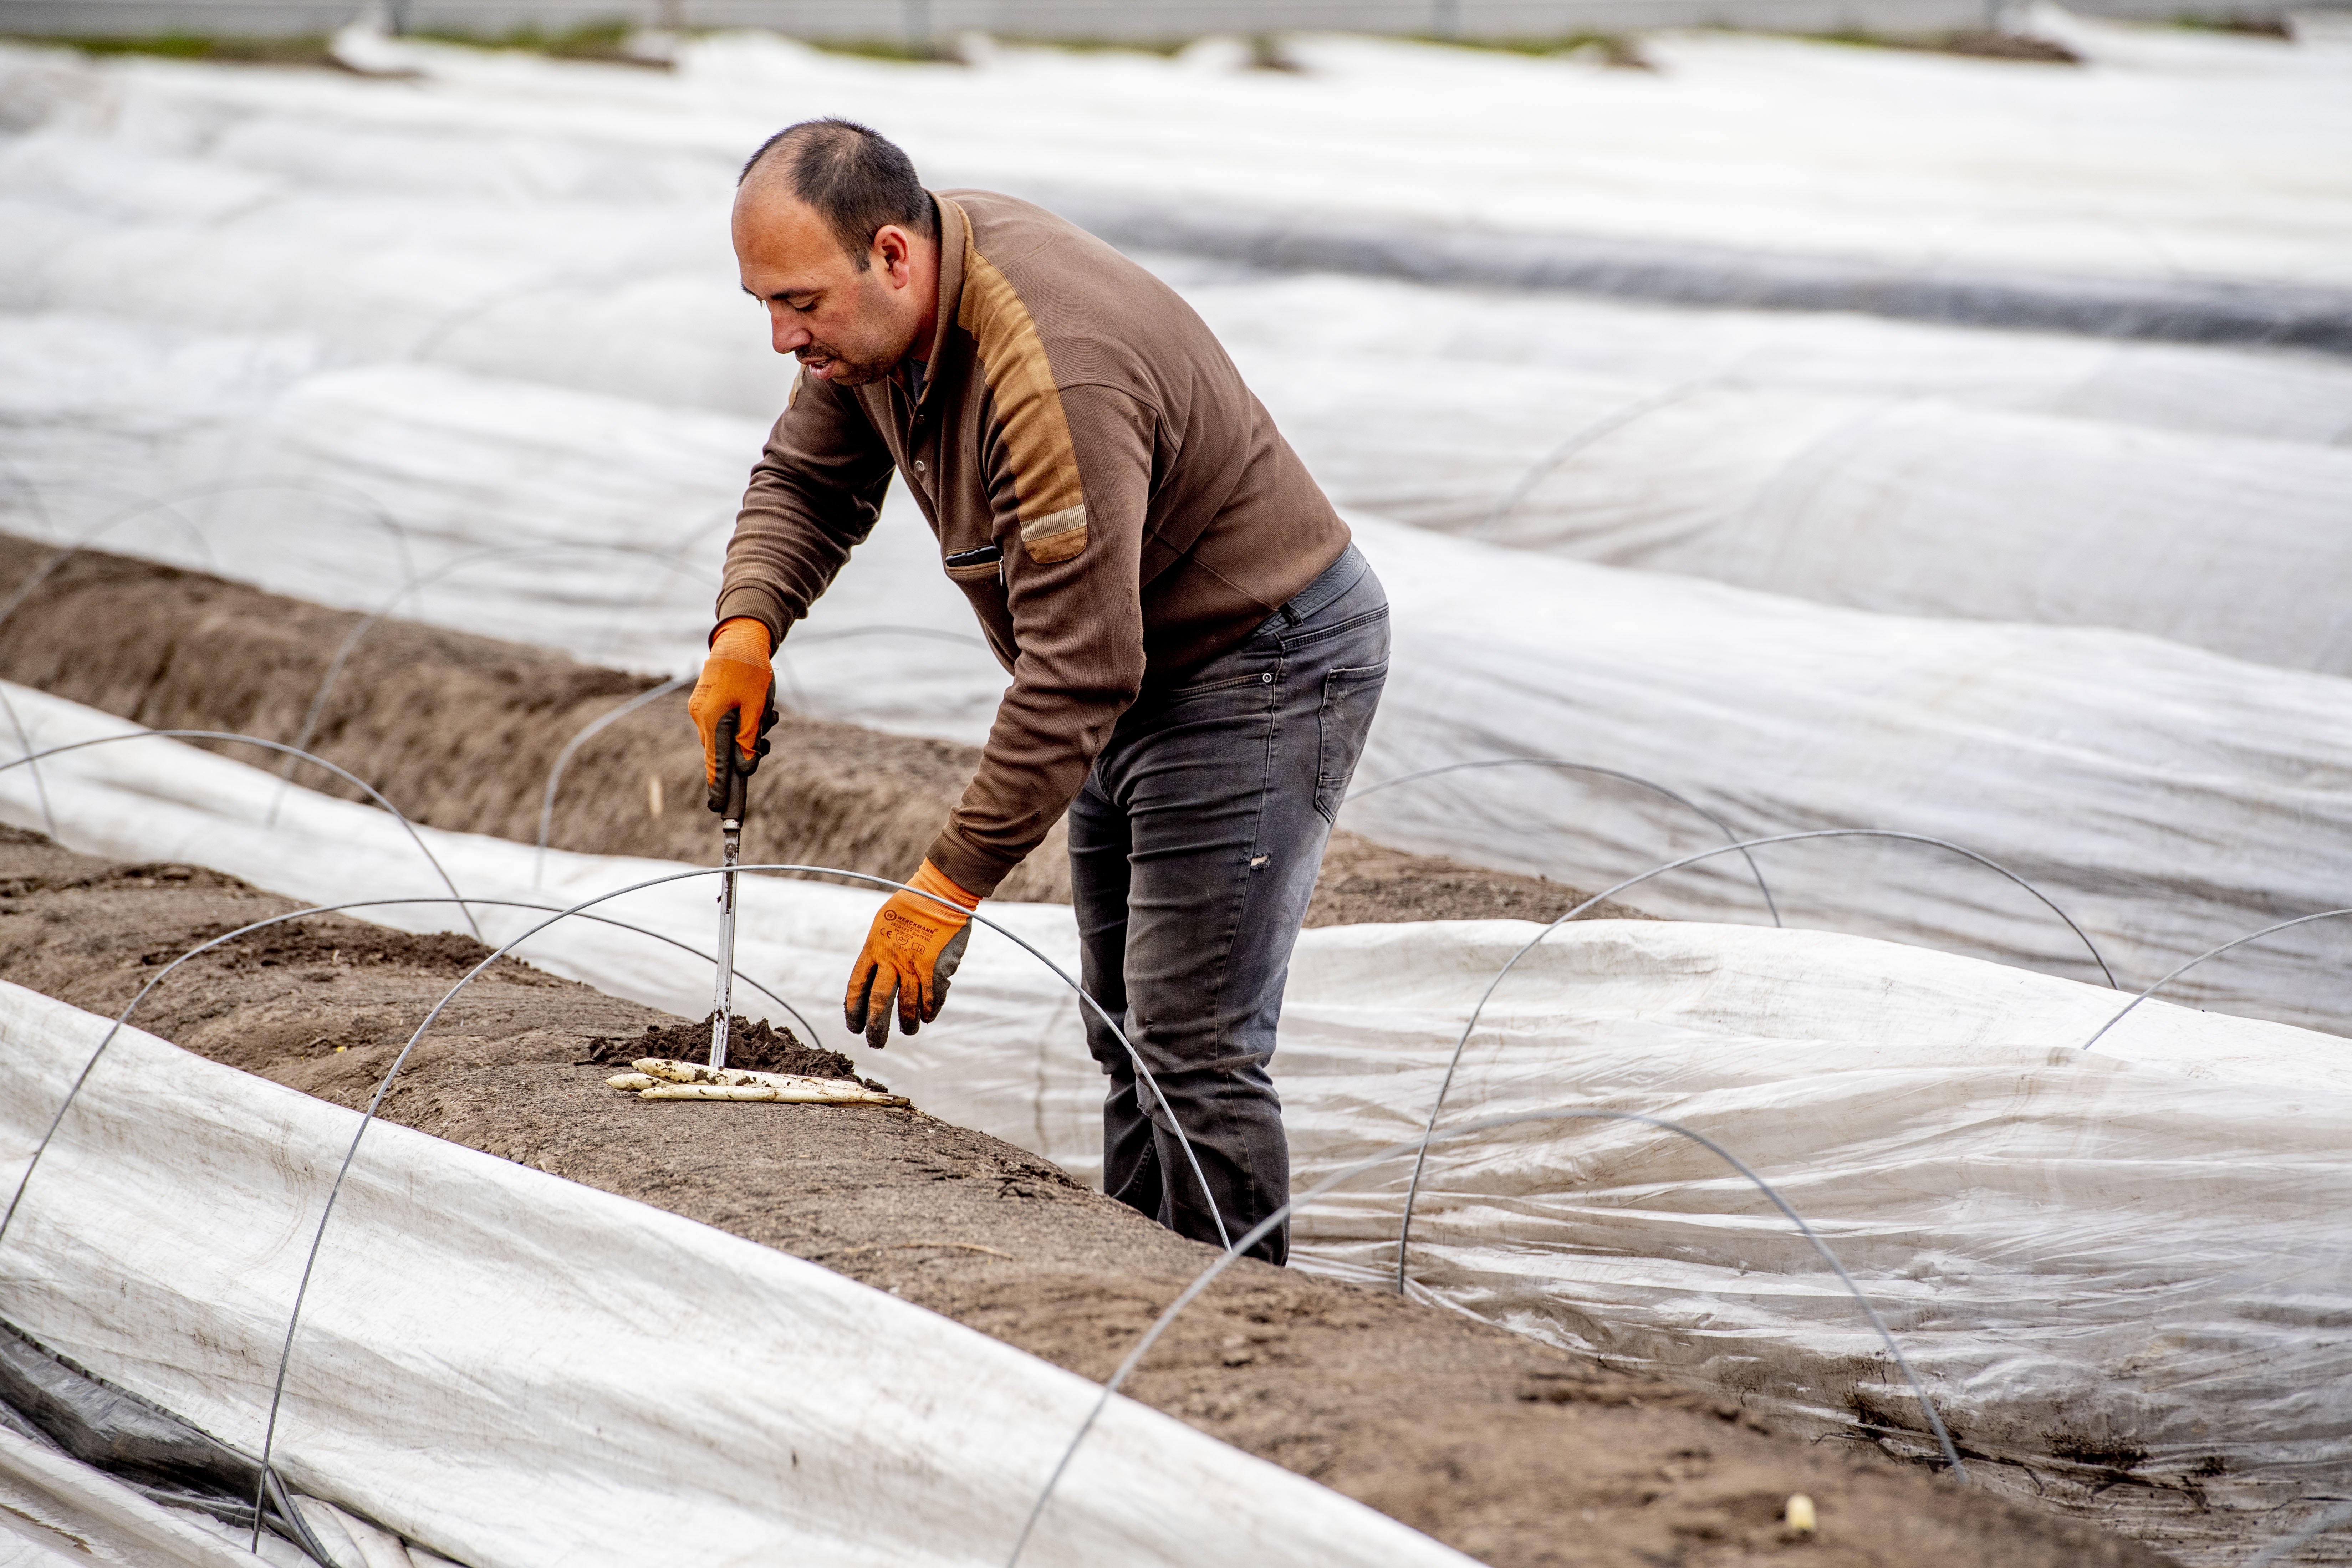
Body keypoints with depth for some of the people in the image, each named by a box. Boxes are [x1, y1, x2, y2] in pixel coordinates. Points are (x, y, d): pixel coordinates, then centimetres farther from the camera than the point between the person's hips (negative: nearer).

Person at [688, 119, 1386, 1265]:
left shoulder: (1054, 378, -35)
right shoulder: (879, 304, -6)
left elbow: (1076, 669, -35)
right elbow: (810, 480, 7)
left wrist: (950, 887, -32)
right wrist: (746, 626, -14)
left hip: (1265, 668, -10)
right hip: (1147, 670, 10)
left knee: (1194, 1051, -13)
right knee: (1126, 1031, 15)